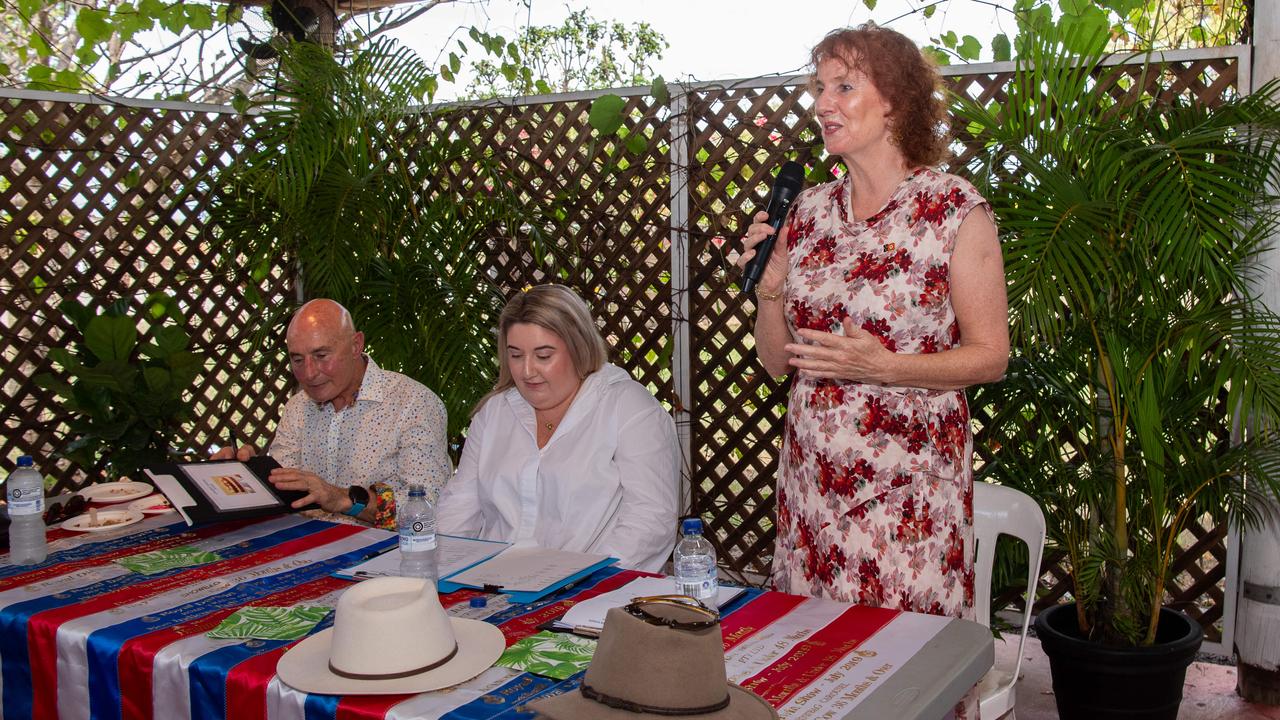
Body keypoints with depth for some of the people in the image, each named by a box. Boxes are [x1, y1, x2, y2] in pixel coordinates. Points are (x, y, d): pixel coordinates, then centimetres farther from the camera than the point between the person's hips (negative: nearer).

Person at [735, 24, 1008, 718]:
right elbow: (777, 359, 11)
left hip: (909, 479, -4)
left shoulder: (955, 210, -6)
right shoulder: (807, 210, 7)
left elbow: (991, 354, -6)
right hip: (813, 475, 5)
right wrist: (768, 287, -7)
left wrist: (883, 367, -20)